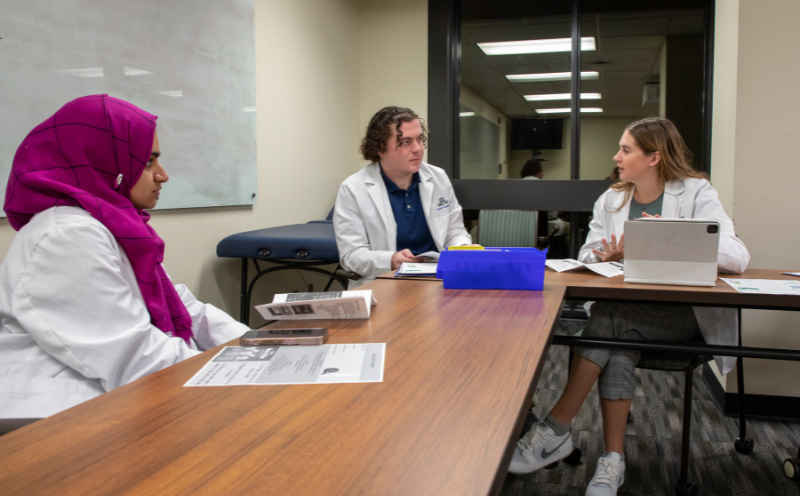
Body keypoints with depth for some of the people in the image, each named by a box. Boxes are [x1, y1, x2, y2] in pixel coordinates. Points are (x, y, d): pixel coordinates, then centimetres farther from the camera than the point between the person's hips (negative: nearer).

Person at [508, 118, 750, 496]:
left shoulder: (696, 193, -2)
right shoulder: (611, 199, 13)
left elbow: (738, 256, -16)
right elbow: (587, 255, 11)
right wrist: (606, 257, -12)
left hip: (682, 311, -4)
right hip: (624, 308, 4)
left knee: (613, 317, -31)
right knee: (618, 341, -30)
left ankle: (556, 429, -23)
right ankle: (613, 459, -22)